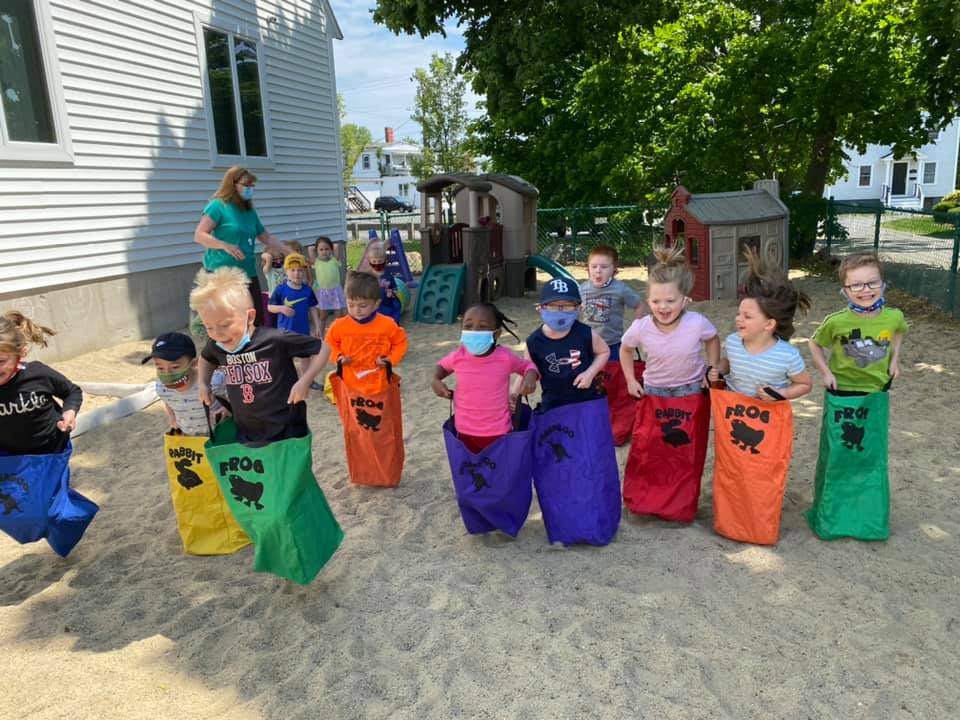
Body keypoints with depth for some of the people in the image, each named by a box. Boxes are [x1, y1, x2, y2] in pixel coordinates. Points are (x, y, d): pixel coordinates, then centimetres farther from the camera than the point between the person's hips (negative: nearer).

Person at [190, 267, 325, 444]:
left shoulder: (276, 340, -21)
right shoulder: (216, 346, -2)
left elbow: (320, 348, -11)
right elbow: (206, 358, 24)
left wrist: (304, 381, -19)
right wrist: (203, 383, 10)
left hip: (287, 432, -5)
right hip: (246, 435, 5)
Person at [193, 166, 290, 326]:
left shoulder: (250, 212, 15)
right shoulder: (218, 205, -5)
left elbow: (267, 238, 22)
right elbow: (199, 235, -11)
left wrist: (291, 254, 17)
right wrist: (225, 245, -26)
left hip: (248, 273, 7)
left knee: (257, 320, 5)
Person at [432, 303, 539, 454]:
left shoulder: (505, 357, -16)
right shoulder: (458, 357, -11)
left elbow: (527, 365, 3)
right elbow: (442, 365, 13)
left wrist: (530, 376, -18)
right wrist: (436, 380, -6)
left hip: (499, 433, -2)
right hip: (466, 433, 2)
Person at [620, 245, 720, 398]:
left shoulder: (698, 323, -23)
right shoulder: (640, 328, -22)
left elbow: (712, 340, 2)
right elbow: (625, 349, 1)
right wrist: (631, 380, 0)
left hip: (692, 389, 0)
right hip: (654, 390, 0)